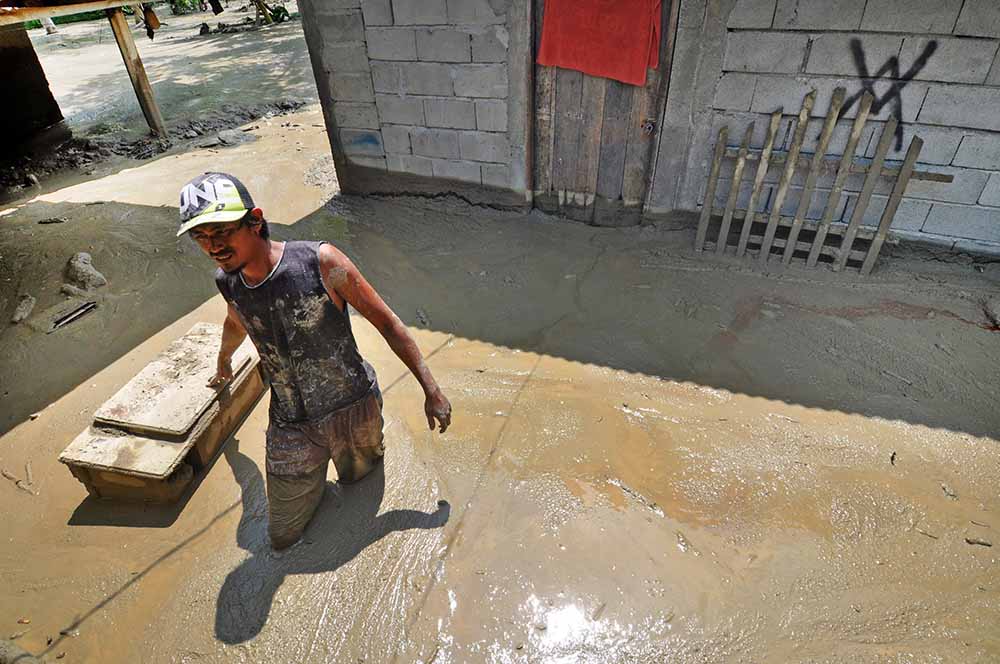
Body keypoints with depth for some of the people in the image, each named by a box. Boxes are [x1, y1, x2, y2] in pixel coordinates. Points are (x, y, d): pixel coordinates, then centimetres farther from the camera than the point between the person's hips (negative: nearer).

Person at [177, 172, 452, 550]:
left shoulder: (320, 262, -22)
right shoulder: (227, 282, -6)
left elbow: (386, 321, -15)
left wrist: (431, 390, -12)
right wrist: (223, 362, 41)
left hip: (353, 407, -3)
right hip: (290, 427, 4)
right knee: (283, 538, 12)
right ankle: (316, 470, 36)